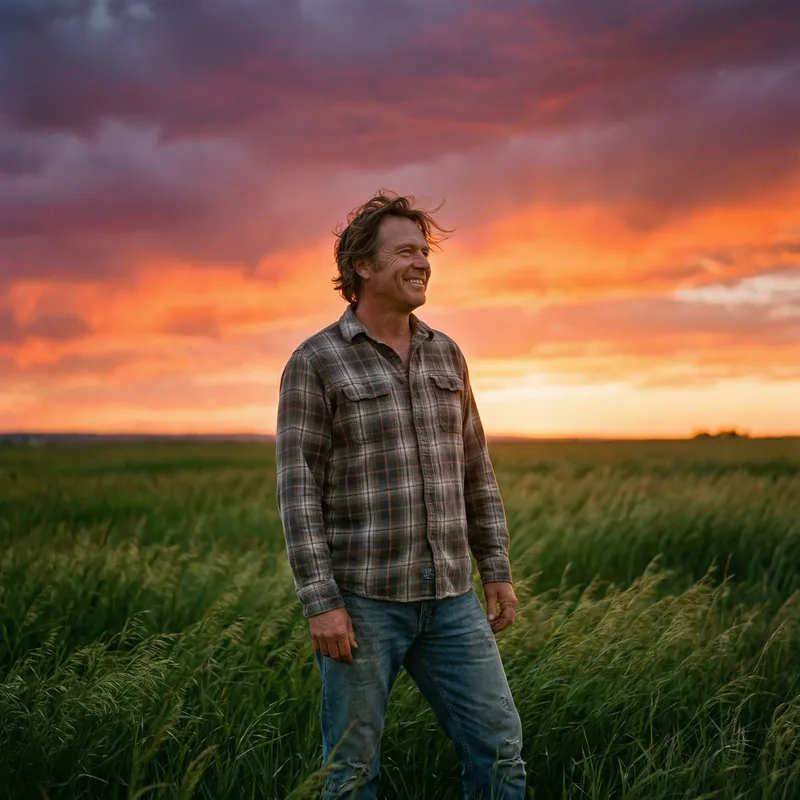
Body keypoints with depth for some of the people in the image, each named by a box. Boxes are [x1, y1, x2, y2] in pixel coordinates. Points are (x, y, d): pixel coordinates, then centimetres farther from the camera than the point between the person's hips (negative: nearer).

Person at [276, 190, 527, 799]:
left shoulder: (447, 356, 11)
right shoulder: (315, 364, -5)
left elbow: (475, 471, 15)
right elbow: (298, 490, -10)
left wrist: (498, 570, 10)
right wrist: (320, 602, -16)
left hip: (449, 597, 5)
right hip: (362, 599, -4)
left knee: (499, 747, 4)